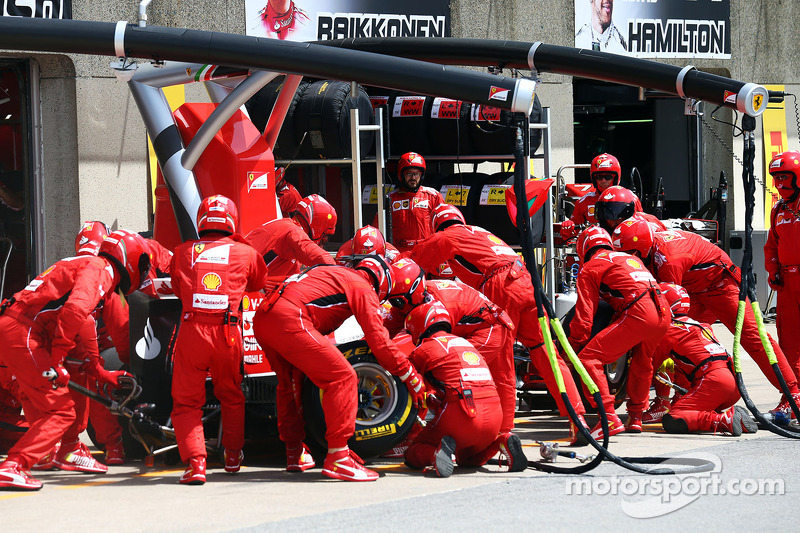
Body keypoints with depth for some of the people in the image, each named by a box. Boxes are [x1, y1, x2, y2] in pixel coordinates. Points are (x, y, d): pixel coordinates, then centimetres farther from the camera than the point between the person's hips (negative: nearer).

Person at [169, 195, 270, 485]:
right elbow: (259, 283, 29)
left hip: (191, 330, -1)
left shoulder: (183, 252, 10)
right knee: (231, 396, 24)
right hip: (228, 332, 1)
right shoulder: (245, 253, 9)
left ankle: (195, 462, -7)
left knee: (187, 403, 8)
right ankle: (233, 455, 35)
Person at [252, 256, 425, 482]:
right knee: (342, 378, -5)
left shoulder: (335, 274, 33)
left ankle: (295, 454, 34)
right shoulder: (364, 289, 8)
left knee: (291, 382, 28)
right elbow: (380, 342, 3)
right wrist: (411, 378, 12)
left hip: (261, 317, 9)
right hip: (288, 321, -9)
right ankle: (337, 459, -10)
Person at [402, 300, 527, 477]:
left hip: (461, 416, -6)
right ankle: (502, 443, 3)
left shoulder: (425, 349, 5)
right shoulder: (465, 343, 26)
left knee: (412, 456, 10)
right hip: (494, 417, 6)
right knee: (467, 459, 32)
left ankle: (435, 454, -23)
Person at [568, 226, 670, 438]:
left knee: (588, 359, -6)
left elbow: (584, 315, 7)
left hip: (637, 314, -7)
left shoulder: (590, 267, 13)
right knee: (641, 363, 31)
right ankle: (635, 418, 39)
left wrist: (574, 346, 15)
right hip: (664, 313, 7)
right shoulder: (631, 258, 34)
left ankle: (610, 418, -15)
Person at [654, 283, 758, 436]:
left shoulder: (669, 330, 3)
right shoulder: (699, 325, 27)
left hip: (714, 381, -8)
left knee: (671, 421, -14)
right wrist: (672, 363, 51)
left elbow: (651, 363, 12)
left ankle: (724, 420, -27)